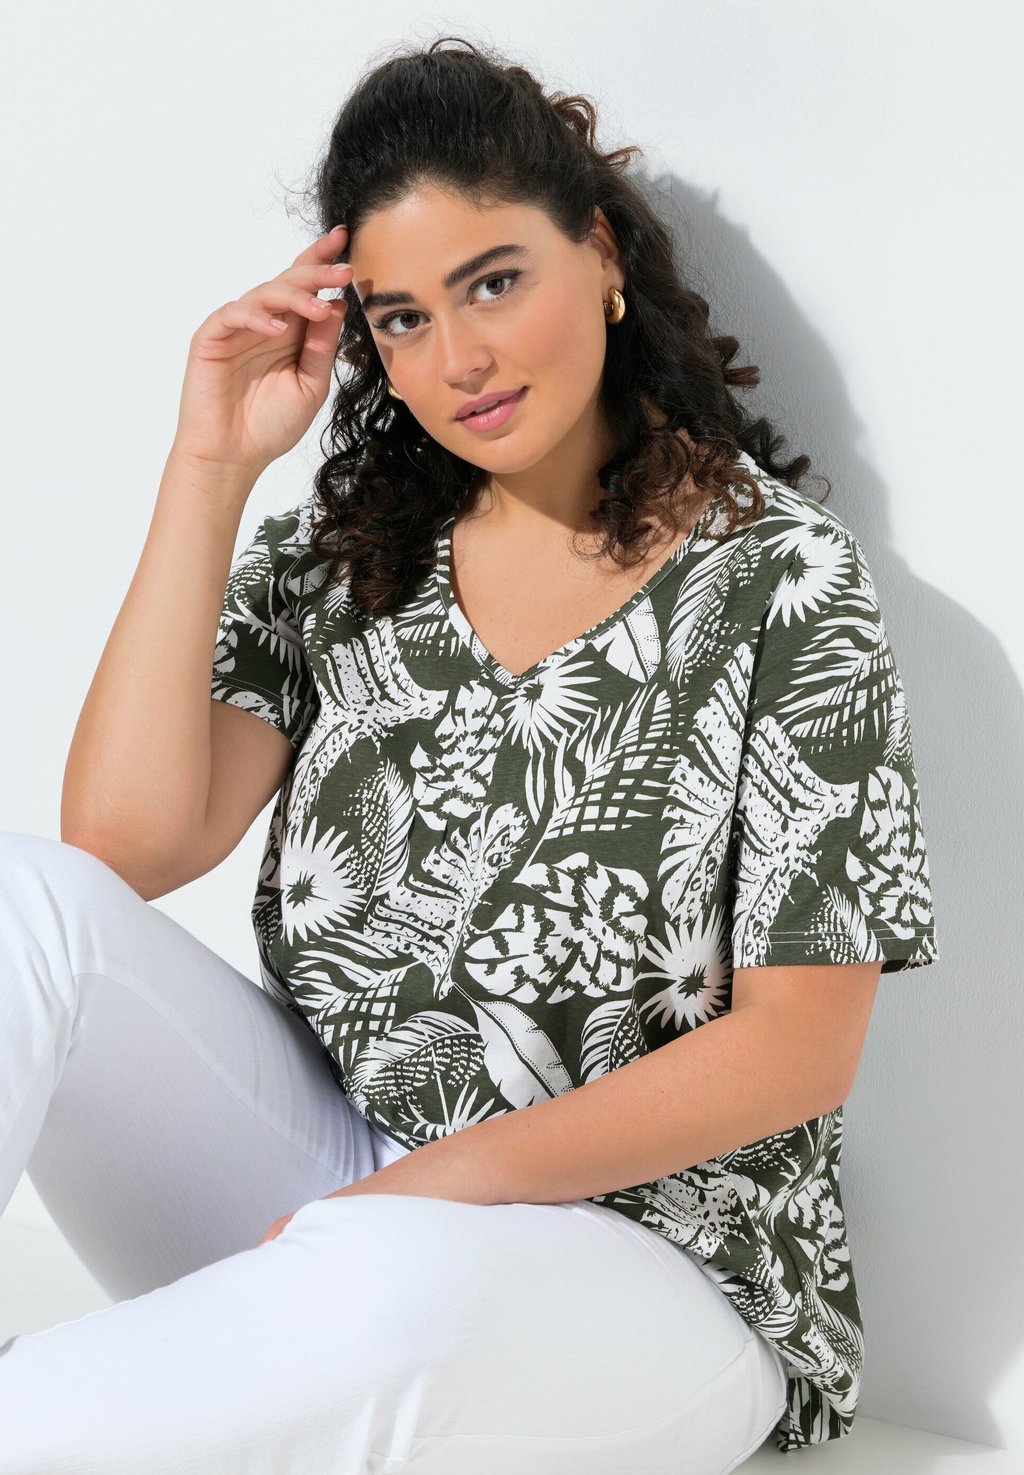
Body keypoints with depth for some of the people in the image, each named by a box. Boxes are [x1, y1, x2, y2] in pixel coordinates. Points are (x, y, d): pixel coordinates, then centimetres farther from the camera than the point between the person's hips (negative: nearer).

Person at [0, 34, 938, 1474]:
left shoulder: (780, 579, -6)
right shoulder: (343, 549, 6)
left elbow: (800, 1046, -9)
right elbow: (129, 842, -7)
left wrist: (442, 1180, -19)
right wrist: (210, 467, -8)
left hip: (633, 1254, -4)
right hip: (321, 1187, 4)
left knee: (394, 1286, -40)